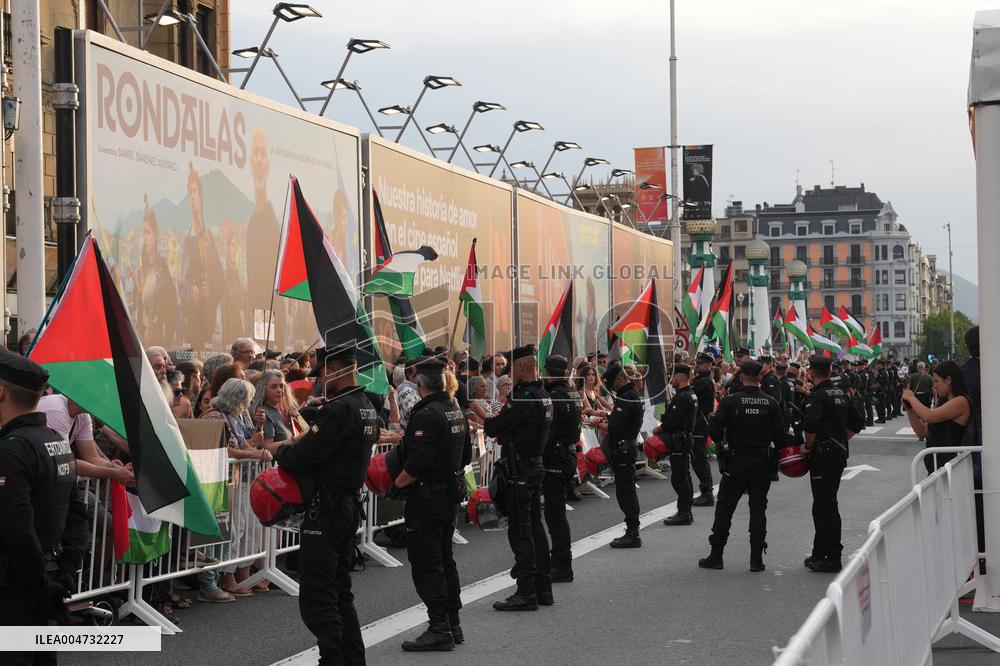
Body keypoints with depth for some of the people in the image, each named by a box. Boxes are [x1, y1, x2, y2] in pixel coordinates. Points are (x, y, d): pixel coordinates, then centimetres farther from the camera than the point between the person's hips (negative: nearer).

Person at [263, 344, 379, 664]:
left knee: (316, 594, -8)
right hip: (349, 504, 10)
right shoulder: (366, 408, 13)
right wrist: (295, 444, 7)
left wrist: (278, 449, 0)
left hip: (326, 509, -10)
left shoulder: (339, 409, -19)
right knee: (340, 590, 17)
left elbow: (302, 457, -20)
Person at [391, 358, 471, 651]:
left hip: (426, 498, -9)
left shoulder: (426, 415, -19)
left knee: (426, 564, -4)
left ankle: (439, 629, -5)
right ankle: (452, 624, 22)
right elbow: (465, 455, 18)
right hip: (451, 494, 9)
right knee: (444, 559, 17)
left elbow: (417, 464, -25)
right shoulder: (456, 411, 9)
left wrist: (396, 484, -11)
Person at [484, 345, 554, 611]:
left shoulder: (524, 397, -19)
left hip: (519, 471, -9)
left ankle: (526, 592, -3)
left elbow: (493, 428, -19)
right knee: (535, 527, 14)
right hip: (535, 466, 9)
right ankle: (543, 588, 20)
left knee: (520, 531, -5)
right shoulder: (543, 396, 11)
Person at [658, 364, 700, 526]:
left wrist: (658, 429, -6)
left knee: (678, 477, -7)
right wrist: (663, 428, 11)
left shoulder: (681, 397, -19)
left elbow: (672, 420, -22)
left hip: (679, 441, -10)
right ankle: (686, 512, 21)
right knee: (684, 476, 14)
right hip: (687, 438, 10)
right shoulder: (691, 395, 14)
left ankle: (683, 513, -7)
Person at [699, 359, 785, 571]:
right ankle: (756, 559, 5)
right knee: (758, 508, 7)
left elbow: (714, 430, -13)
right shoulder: (770, 402, -3)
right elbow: (780, 434, -3)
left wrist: (721, 444, 6)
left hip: (736, 462, -2)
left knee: (724, 507, 7)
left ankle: (716, 555, 8)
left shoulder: (730, 401, -10)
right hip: (762, 463, 2)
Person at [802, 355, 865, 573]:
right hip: (840, 453, 9)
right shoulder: (841, 393, 12)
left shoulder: (817, 396, -16)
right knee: (825, 504, 17)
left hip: (823, 455, -9)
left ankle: (832, 558, -3)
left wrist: (808, 446, -16)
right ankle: (819, 553, 25)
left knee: (825, 506, -4)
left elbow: (811, 424, -32)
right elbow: (858, 422, 19)